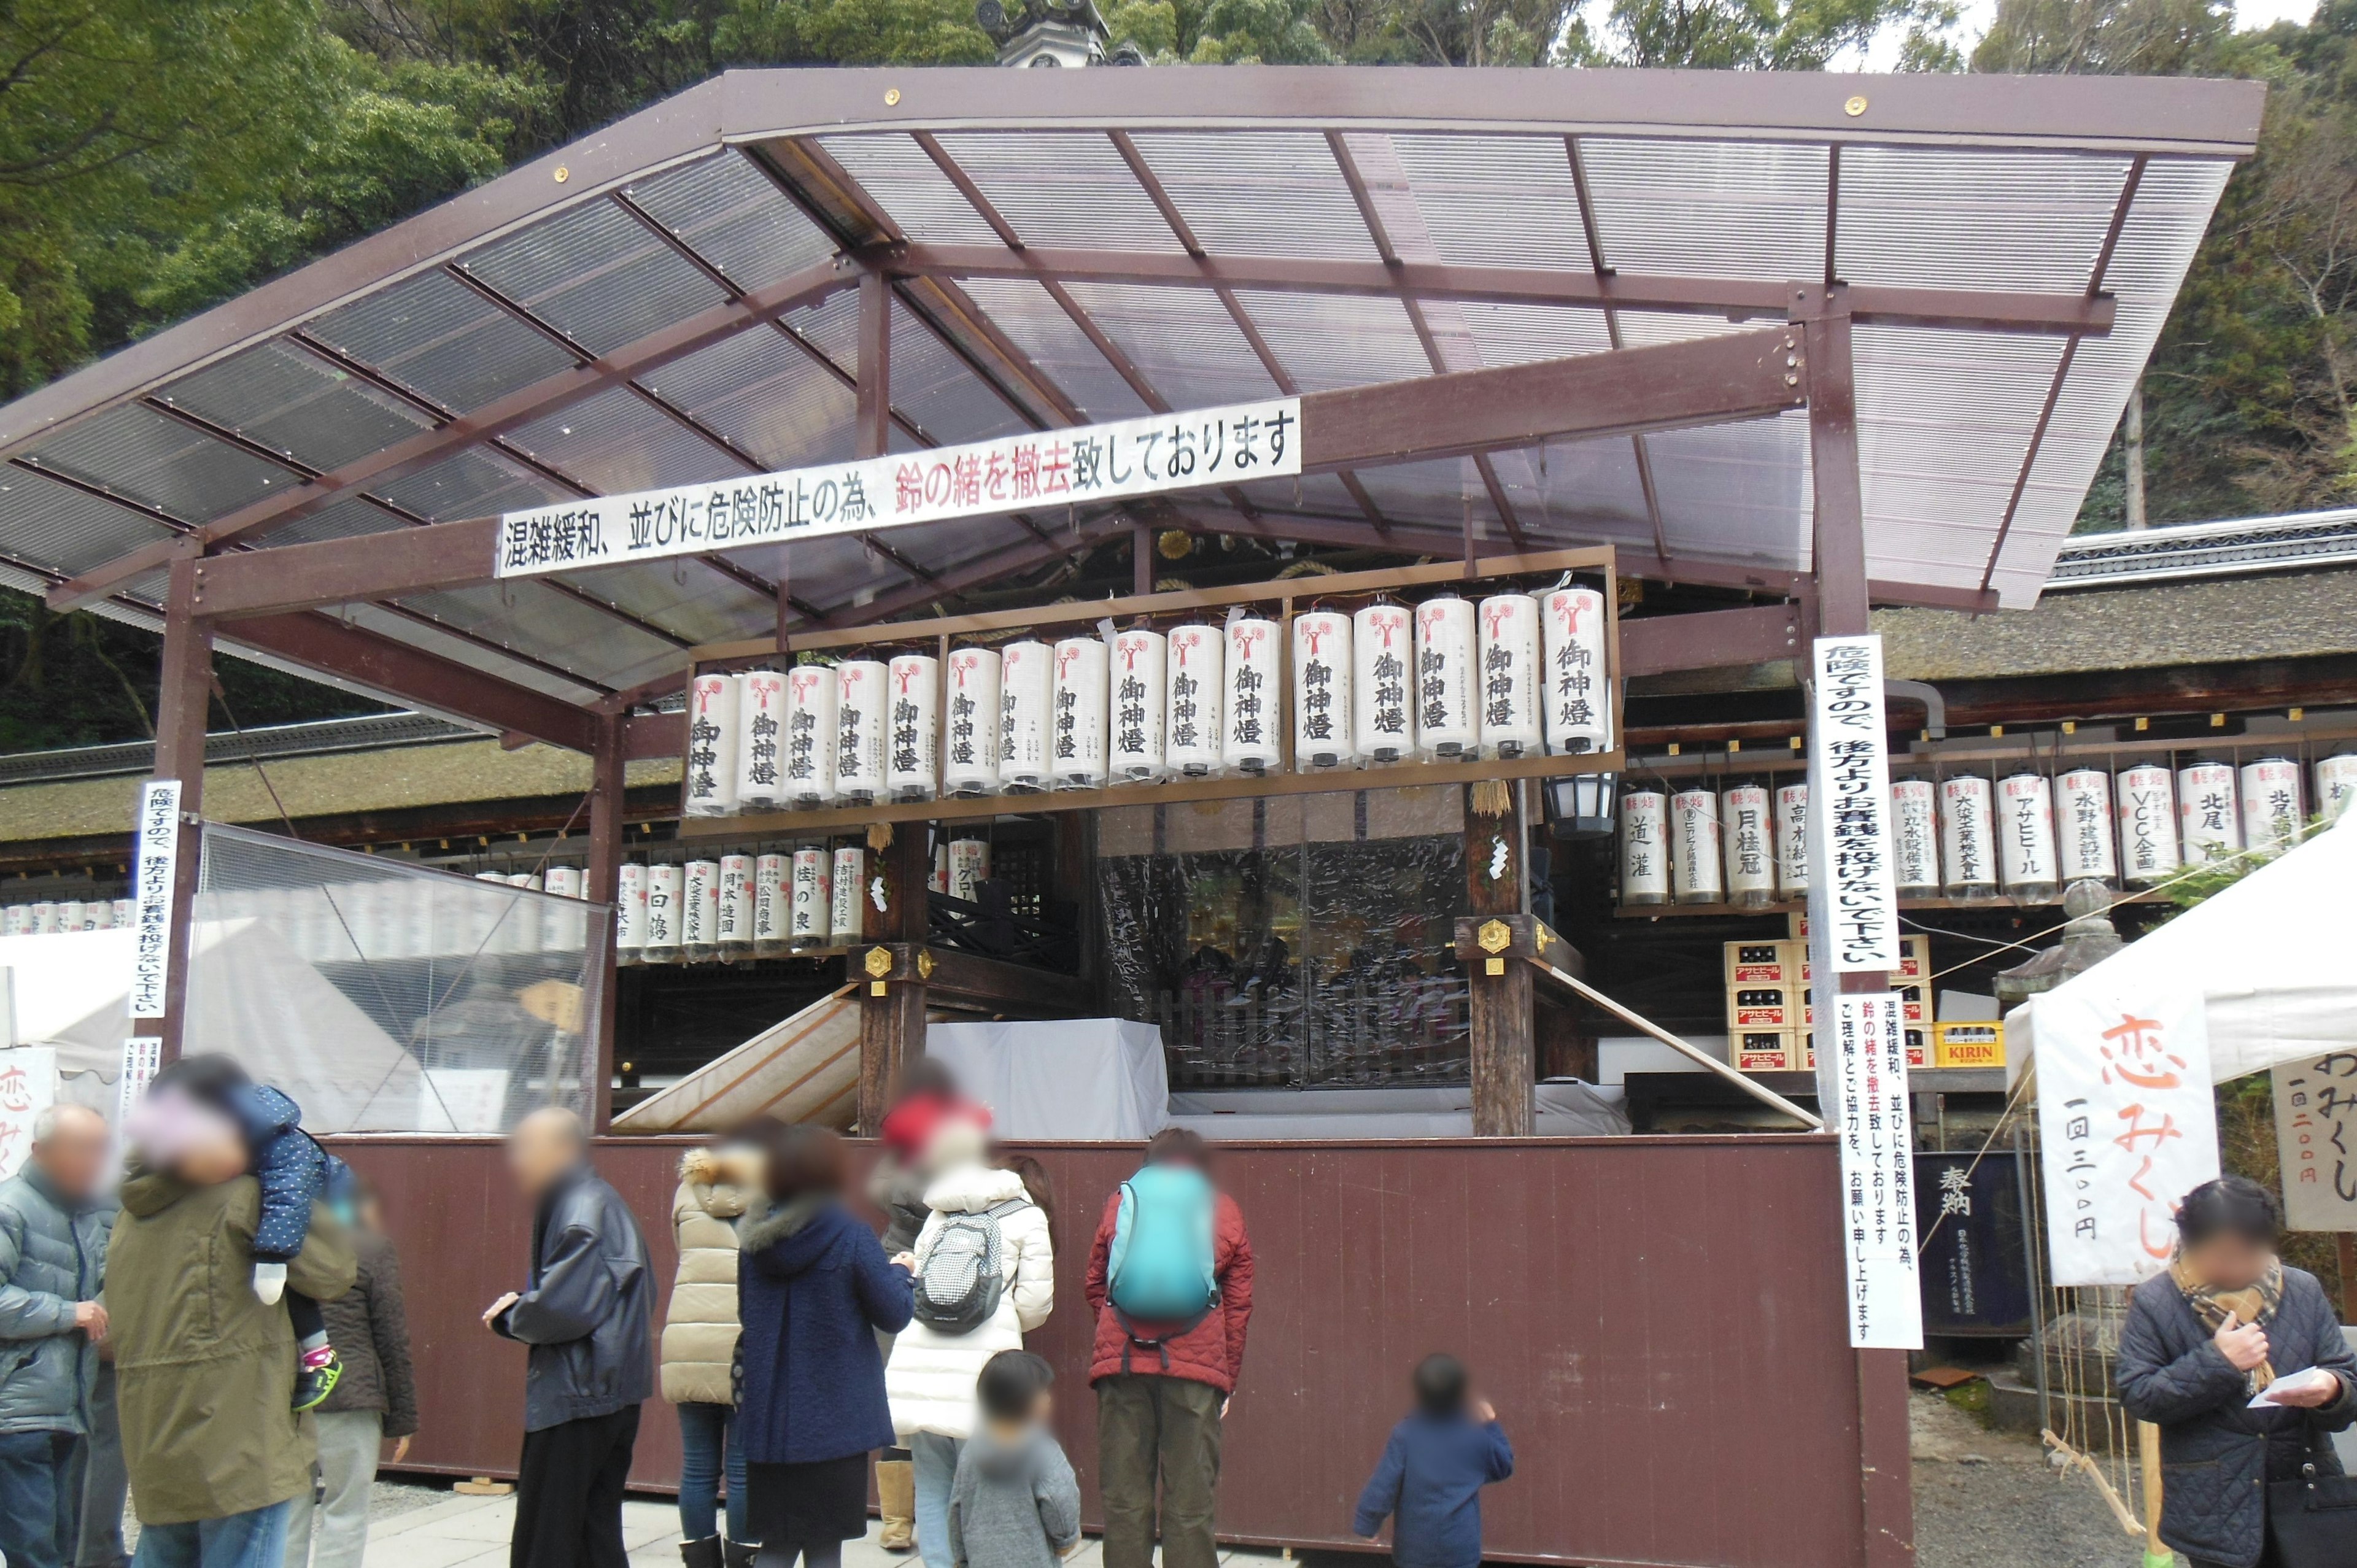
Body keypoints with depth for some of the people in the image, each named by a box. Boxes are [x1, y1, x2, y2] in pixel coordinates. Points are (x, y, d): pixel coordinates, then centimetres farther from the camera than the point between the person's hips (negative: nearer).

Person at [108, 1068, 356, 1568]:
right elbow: (331, 1273, -12)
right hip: (238, 1449, -8)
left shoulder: (131, 1216, 14)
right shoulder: (243, 1199, -11)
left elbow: (115, 1335, 22)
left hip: (154, 1457, 8)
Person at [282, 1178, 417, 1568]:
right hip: (348, 1395, -4)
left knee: (288, 1517, 11)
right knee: (345, 1516, 2)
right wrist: (402, 1418, 2)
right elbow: (392, 1341, -2)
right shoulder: (374, 1248, 0)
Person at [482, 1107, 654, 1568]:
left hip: (574, 1398, -10)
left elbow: (562, 1308, -24)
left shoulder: (581, 1210, -15)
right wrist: (521, 1304, 7)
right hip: (614, 1396, 10)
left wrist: (509, 1317, -3)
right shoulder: (604, 1201, 15)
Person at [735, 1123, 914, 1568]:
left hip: (768, 1418, 4)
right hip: (835, 1421, -4)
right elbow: (894, 1314, -7)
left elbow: (746, 1315, 14)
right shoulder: (851, 1236, -13)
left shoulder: (753, 1239, 2)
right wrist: (901, 1272, 11)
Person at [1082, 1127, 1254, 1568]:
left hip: (1122, 1360, 1)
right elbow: (1239, 1305, 9)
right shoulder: (1224, 1211, 12)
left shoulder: (1121, 1202, 14)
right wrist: (1228, 1379, 13)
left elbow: (1095, 1286, 19)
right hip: (1196, 1366, -1)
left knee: (1124, 1498, 7)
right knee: (1190, 1502, 3)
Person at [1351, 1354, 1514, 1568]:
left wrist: (1367, 1524, 0)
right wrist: (1491, 1425, 14)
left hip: (1415, 1545, 0)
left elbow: (1383, 1485, -11)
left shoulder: (1406, 1435, -11)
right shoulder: (1476, 1436, -6)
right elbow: (1504, 1468, 13)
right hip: (1459, 1546, 0)